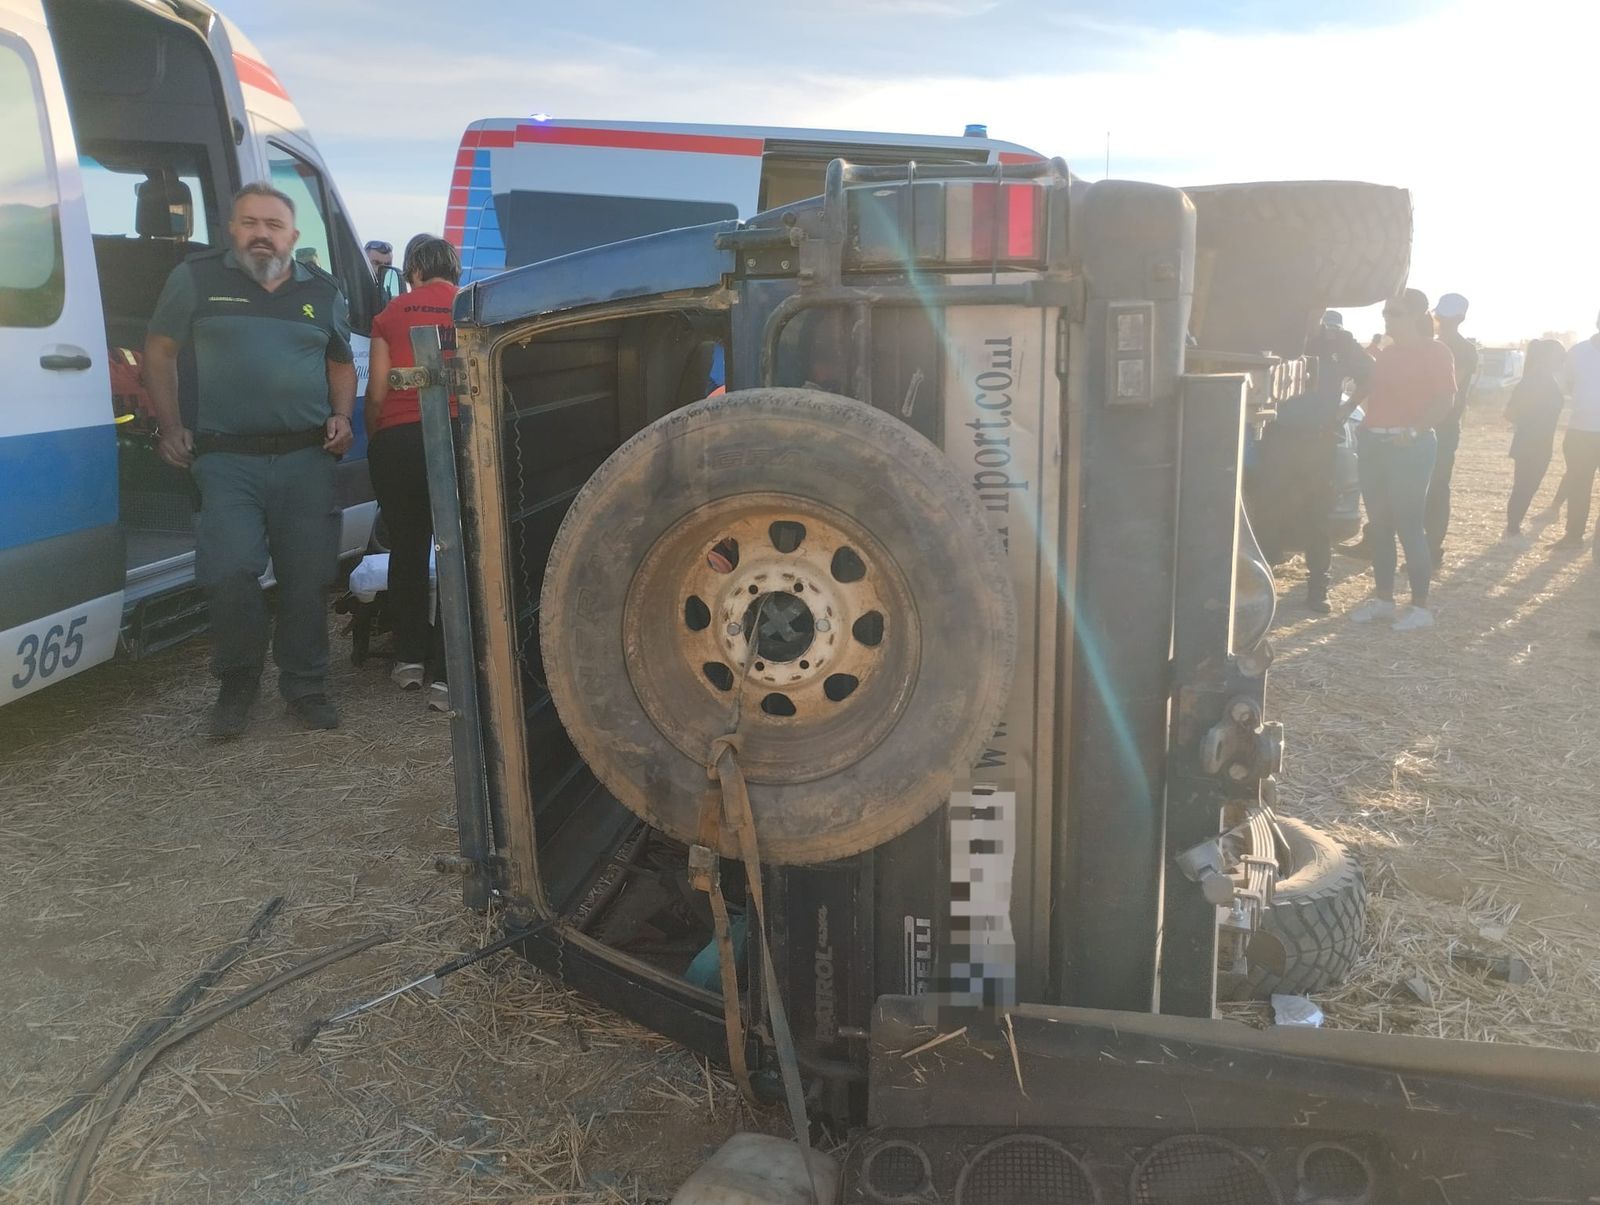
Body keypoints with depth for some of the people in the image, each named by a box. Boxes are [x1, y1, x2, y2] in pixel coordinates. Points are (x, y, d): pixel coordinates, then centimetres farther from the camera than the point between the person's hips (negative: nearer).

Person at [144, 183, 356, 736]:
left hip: (307, 460, 3)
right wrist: (170, 428, 3)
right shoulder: (197, 278, 5)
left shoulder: (323, 291, 14)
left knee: (308, 579, 3)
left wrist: (341, 418, 7)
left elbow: (341, 365, 24)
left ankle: (305, 685, 20)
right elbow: (159, 353, 12)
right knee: (229, 572, -15)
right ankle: (237, 684, 8)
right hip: (227, 460, -2)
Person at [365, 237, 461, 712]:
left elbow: (377, 392, 6)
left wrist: (374, 438, 22)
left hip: (396, 439, 2)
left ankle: (410, 657, 22)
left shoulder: (392, 314, 8)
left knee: (407, 548, 15)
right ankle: (446, 675, -3)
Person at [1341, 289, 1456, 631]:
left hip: (1409, 448, -7)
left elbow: (1444, 401, -13)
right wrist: (1346, 409, 4)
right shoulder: (1387, 353, 16)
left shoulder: (1435, 351, -5)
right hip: (1373, 444, 7)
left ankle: (1421, 607, 2)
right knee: (1379, 524, 9)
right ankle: (1383, 599, 18)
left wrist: (1413, 430, -24)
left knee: (1408, 526, -6)